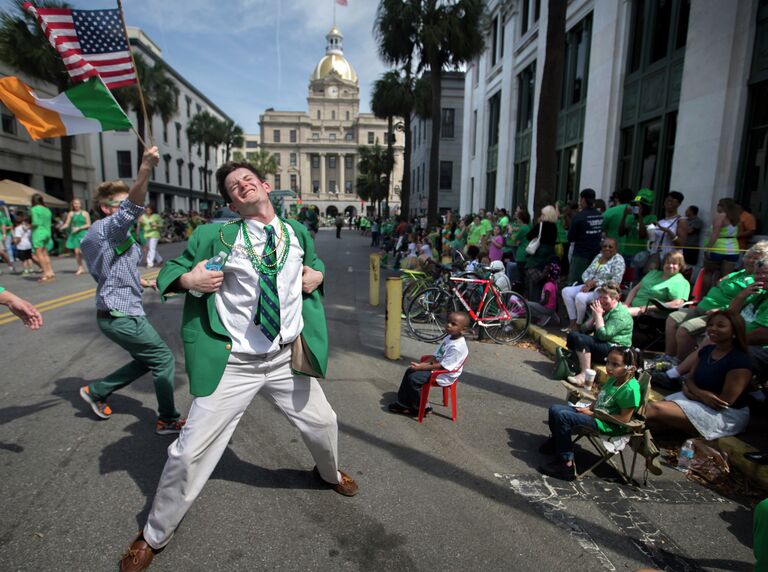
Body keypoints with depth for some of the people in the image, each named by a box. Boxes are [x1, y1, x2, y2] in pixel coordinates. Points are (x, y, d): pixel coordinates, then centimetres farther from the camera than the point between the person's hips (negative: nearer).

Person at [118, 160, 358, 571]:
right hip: (233, 363, -3)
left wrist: (318, 275, 0)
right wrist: (188, 279, -19)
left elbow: (315, 265, 23)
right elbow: (171, 271, 3)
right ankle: (154, 536, 30)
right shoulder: (216, 235, -6)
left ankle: (329, 473, 55)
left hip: (288, 357, 3)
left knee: (322, 424, 18)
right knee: (190, 451, 1)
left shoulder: (297, 232, 4)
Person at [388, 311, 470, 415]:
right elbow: (436, 356, 11)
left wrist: (421, 367, -20)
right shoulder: (448, 338, 4)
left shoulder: (457, 347, -26)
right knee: (410, 371, 7)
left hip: (444, 376, -10)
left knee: (414, 378, -18)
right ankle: (403, 403, 14)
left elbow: (442, 366, -25)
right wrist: (423, 363, -4)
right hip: (436, 366, 10)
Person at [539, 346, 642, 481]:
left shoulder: (630, 389, -22)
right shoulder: (613, 379, 4)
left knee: (563, 416, -24)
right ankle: (557, 442, 29)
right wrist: (588, 408, 0)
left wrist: (593, 414, -18)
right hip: (595, 412, 9)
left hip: (607, 425, -9)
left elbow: (624, 419, -22)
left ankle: (566, 463, -16)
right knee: (555, 409, 4)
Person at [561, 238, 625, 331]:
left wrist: (595, 283, -18)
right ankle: (573, 322, -6)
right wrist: (588, 282, -11)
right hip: (590, 286, 8)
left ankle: (578, 324, -9)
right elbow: (586, 272, 12)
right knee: (566, 291, -9)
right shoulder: (599, 256, 13)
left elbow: (615, 282, -17)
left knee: (580, 297, -32)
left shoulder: (618, 260, -8)